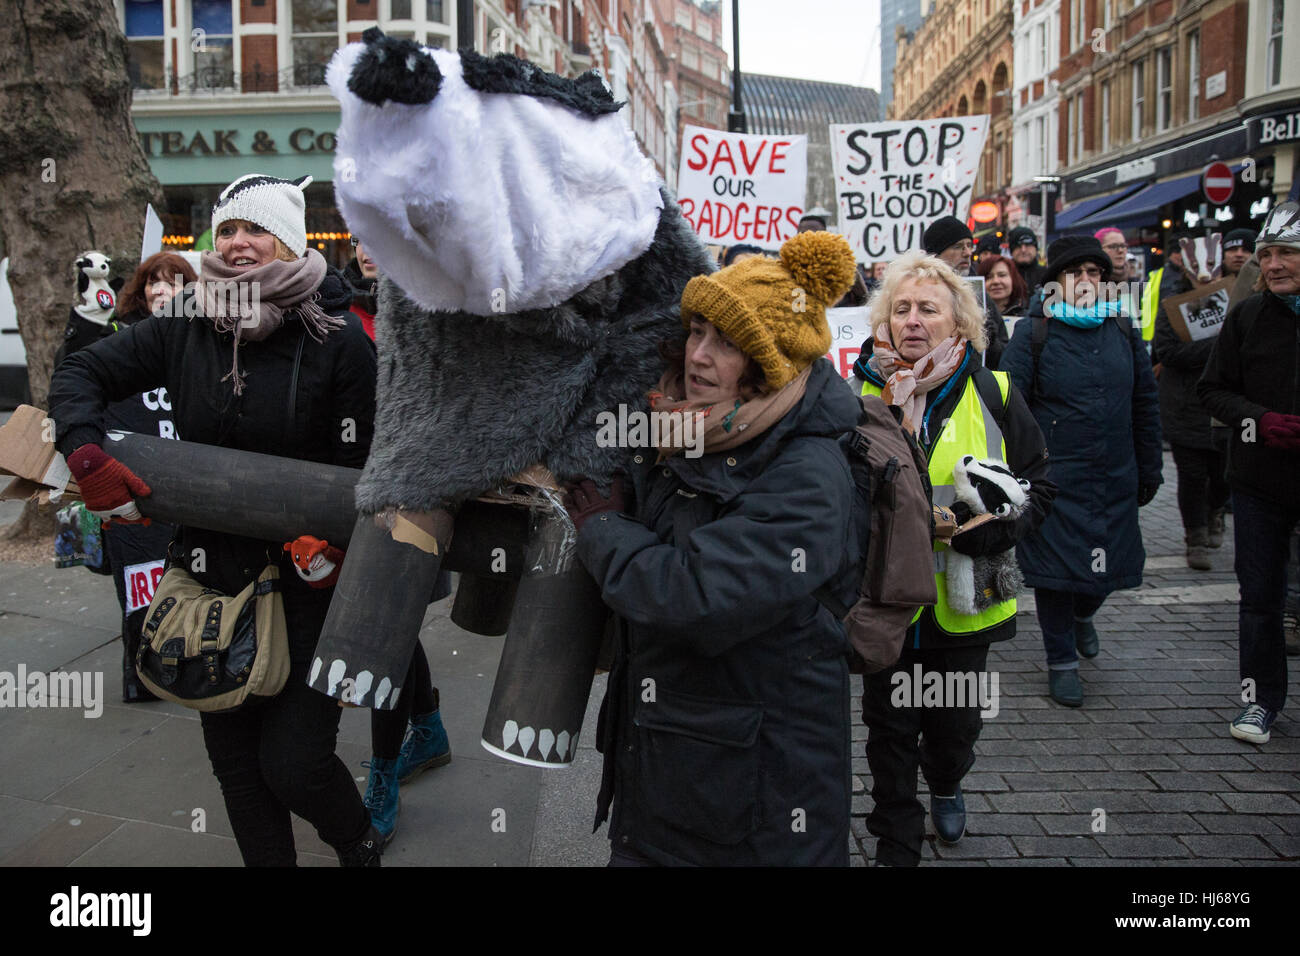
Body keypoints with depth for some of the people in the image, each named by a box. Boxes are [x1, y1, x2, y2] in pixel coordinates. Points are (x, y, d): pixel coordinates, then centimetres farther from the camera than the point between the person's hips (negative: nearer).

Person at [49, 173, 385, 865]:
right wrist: (87, 456, -11)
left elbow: (364, 464, -10)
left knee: (293, 765, -4)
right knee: (233, 756, 15)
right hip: (215, 571, 5)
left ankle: (360, 846, 29)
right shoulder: (183, 331, 0)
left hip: (310, 579, -4)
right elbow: (80, 375, 8)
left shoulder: (337, 339, -11)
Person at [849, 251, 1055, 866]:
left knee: (956, 721, 19)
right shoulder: (860, 396, -4)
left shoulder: (994, 395, -2)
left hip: (963, 599, 1)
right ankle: (896, 842, 33)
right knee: (890, 727, 11)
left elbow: (1038, 485, 3)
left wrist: (996, 527, -16)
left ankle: (946, 784, 54)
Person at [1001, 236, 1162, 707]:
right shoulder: (1034, 331, -5)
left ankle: (1083, 614, 48)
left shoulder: (1123, 331, 9)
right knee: (1057, 564, 1)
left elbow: (1145, 405, 15)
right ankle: (1062, 661, 19)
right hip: (1054, 478, -4)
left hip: (1115, 477, 5)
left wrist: (1149, 471, 14)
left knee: (1110, 561, 13)